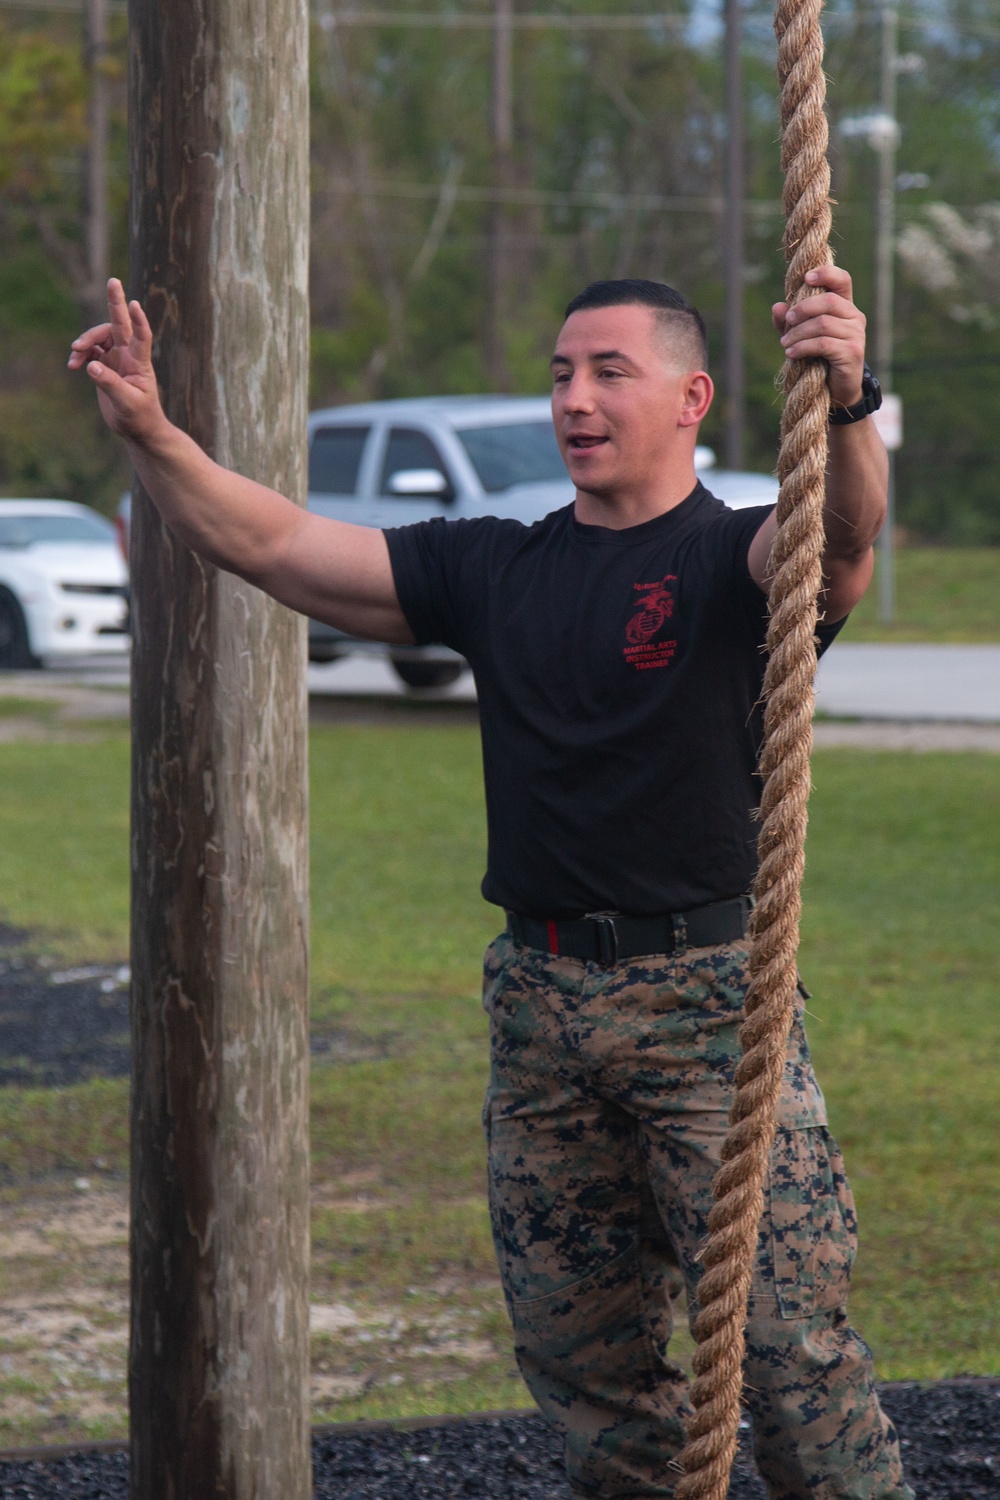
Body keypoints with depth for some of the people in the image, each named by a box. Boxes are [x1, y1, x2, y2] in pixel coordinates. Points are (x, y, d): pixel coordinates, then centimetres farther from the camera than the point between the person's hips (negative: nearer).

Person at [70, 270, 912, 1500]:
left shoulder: (736, 559, -4)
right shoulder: (494, 570, 11)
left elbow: (840, 535, -28)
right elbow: (273, 546, 8)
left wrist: (844, 404, -50)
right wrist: (149, 432, -8)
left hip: (706, 997, -6)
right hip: (538, 999, 6)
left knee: (786, 1341, -11)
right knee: (577, 1354, 13)